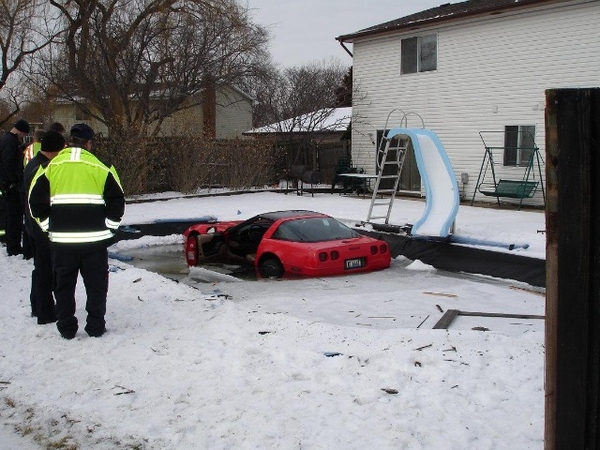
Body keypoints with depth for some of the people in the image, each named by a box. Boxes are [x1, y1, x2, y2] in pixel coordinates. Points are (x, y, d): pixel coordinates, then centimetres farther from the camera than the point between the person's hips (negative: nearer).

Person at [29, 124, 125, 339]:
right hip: (94, 238, -1)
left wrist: (48, 227, 11)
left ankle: (66, 328, 17)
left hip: (61, 238, 1)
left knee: (63, 284, 14)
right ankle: (95, 327, 14)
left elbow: (35, 201, 3)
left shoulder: (51, 166, 3)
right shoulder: (100, 167, 0)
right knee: (96, 284, 11)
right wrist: (108, 227, 7)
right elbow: (117, 201, -1)